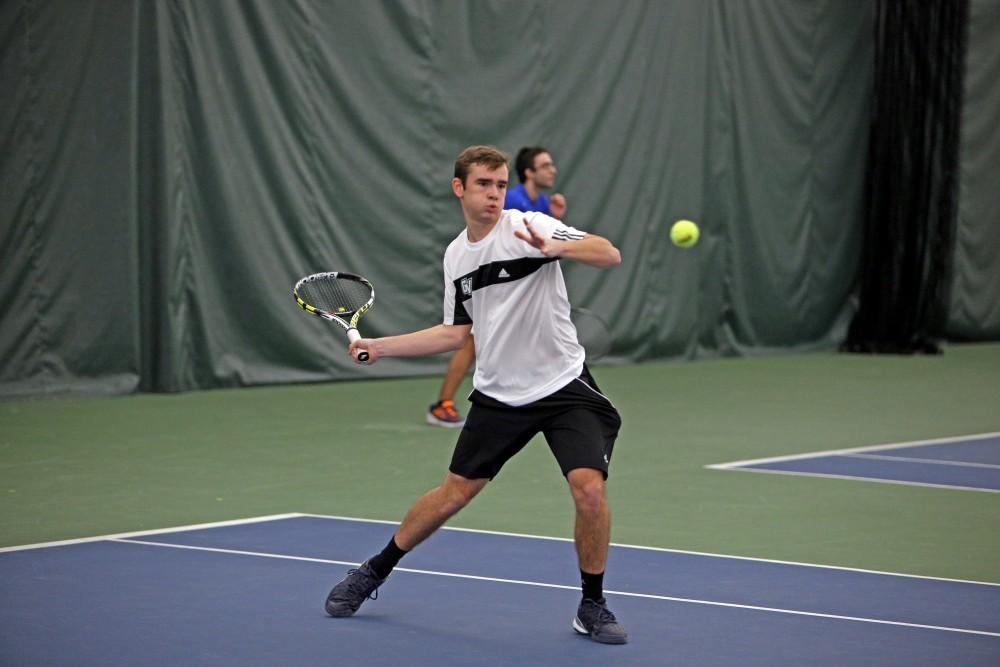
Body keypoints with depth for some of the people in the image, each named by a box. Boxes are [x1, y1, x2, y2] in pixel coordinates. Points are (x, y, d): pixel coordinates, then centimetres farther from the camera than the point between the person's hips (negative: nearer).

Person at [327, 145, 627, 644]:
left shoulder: (528, 227, -11)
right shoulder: (456, 255, 8)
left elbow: (610, 255, -24)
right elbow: (456, 332, 19)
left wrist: (555, 247, -43)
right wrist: (380, 346, 15)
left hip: (564, 387, -4)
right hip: (499, 393, 4)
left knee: (589, 487, -20)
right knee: (454, 492, 9)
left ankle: (592, 607, -1)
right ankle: (372, 574, 28)